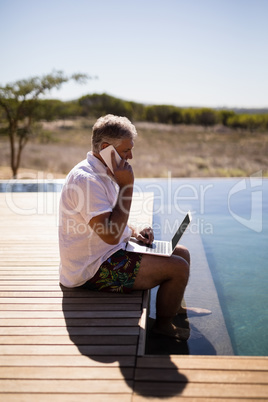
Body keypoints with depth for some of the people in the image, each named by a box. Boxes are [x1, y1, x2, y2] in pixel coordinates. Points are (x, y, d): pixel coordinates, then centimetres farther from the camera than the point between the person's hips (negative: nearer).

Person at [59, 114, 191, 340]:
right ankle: (163, 324, 10)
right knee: (178, 268, -14)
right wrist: (126, 186, -25)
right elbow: (111, 235, -30)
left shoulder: (103, 172, 9)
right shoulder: (86, 179, -25)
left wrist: (134, 232, 2)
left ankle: (176, 307, 33)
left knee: (182, 253, 11)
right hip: (94, 270, -10)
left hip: (109, 254, 10)